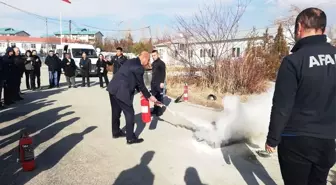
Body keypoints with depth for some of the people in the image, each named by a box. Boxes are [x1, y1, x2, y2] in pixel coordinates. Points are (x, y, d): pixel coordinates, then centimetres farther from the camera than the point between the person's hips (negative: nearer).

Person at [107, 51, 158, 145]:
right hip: (121, 91, -10)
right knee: (129, 113, 1)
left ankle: (116, 132, 36)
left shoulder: (131, 62, 16)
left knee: (116, 112, 21)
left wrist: (140, 91, 20)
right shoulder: (139, 67, -13)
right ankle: (130, 138, 8)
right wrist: (149, 96, 5)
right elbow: (141, 84, -7)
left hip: (113, 88, 10)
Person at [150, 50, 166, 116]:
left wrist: (162, 82, -19)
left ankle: (159, 110, 5)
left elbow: (163, 73, -12)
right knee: (154, 97, 9)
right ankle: (155, 109, 18)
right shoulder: (153, 63, 16)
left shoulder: (161, 63, -7)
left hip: (159, 83, -7)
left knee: (159, 97, -1)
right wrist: (152, 81, 18)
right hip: (153, 83, 7)